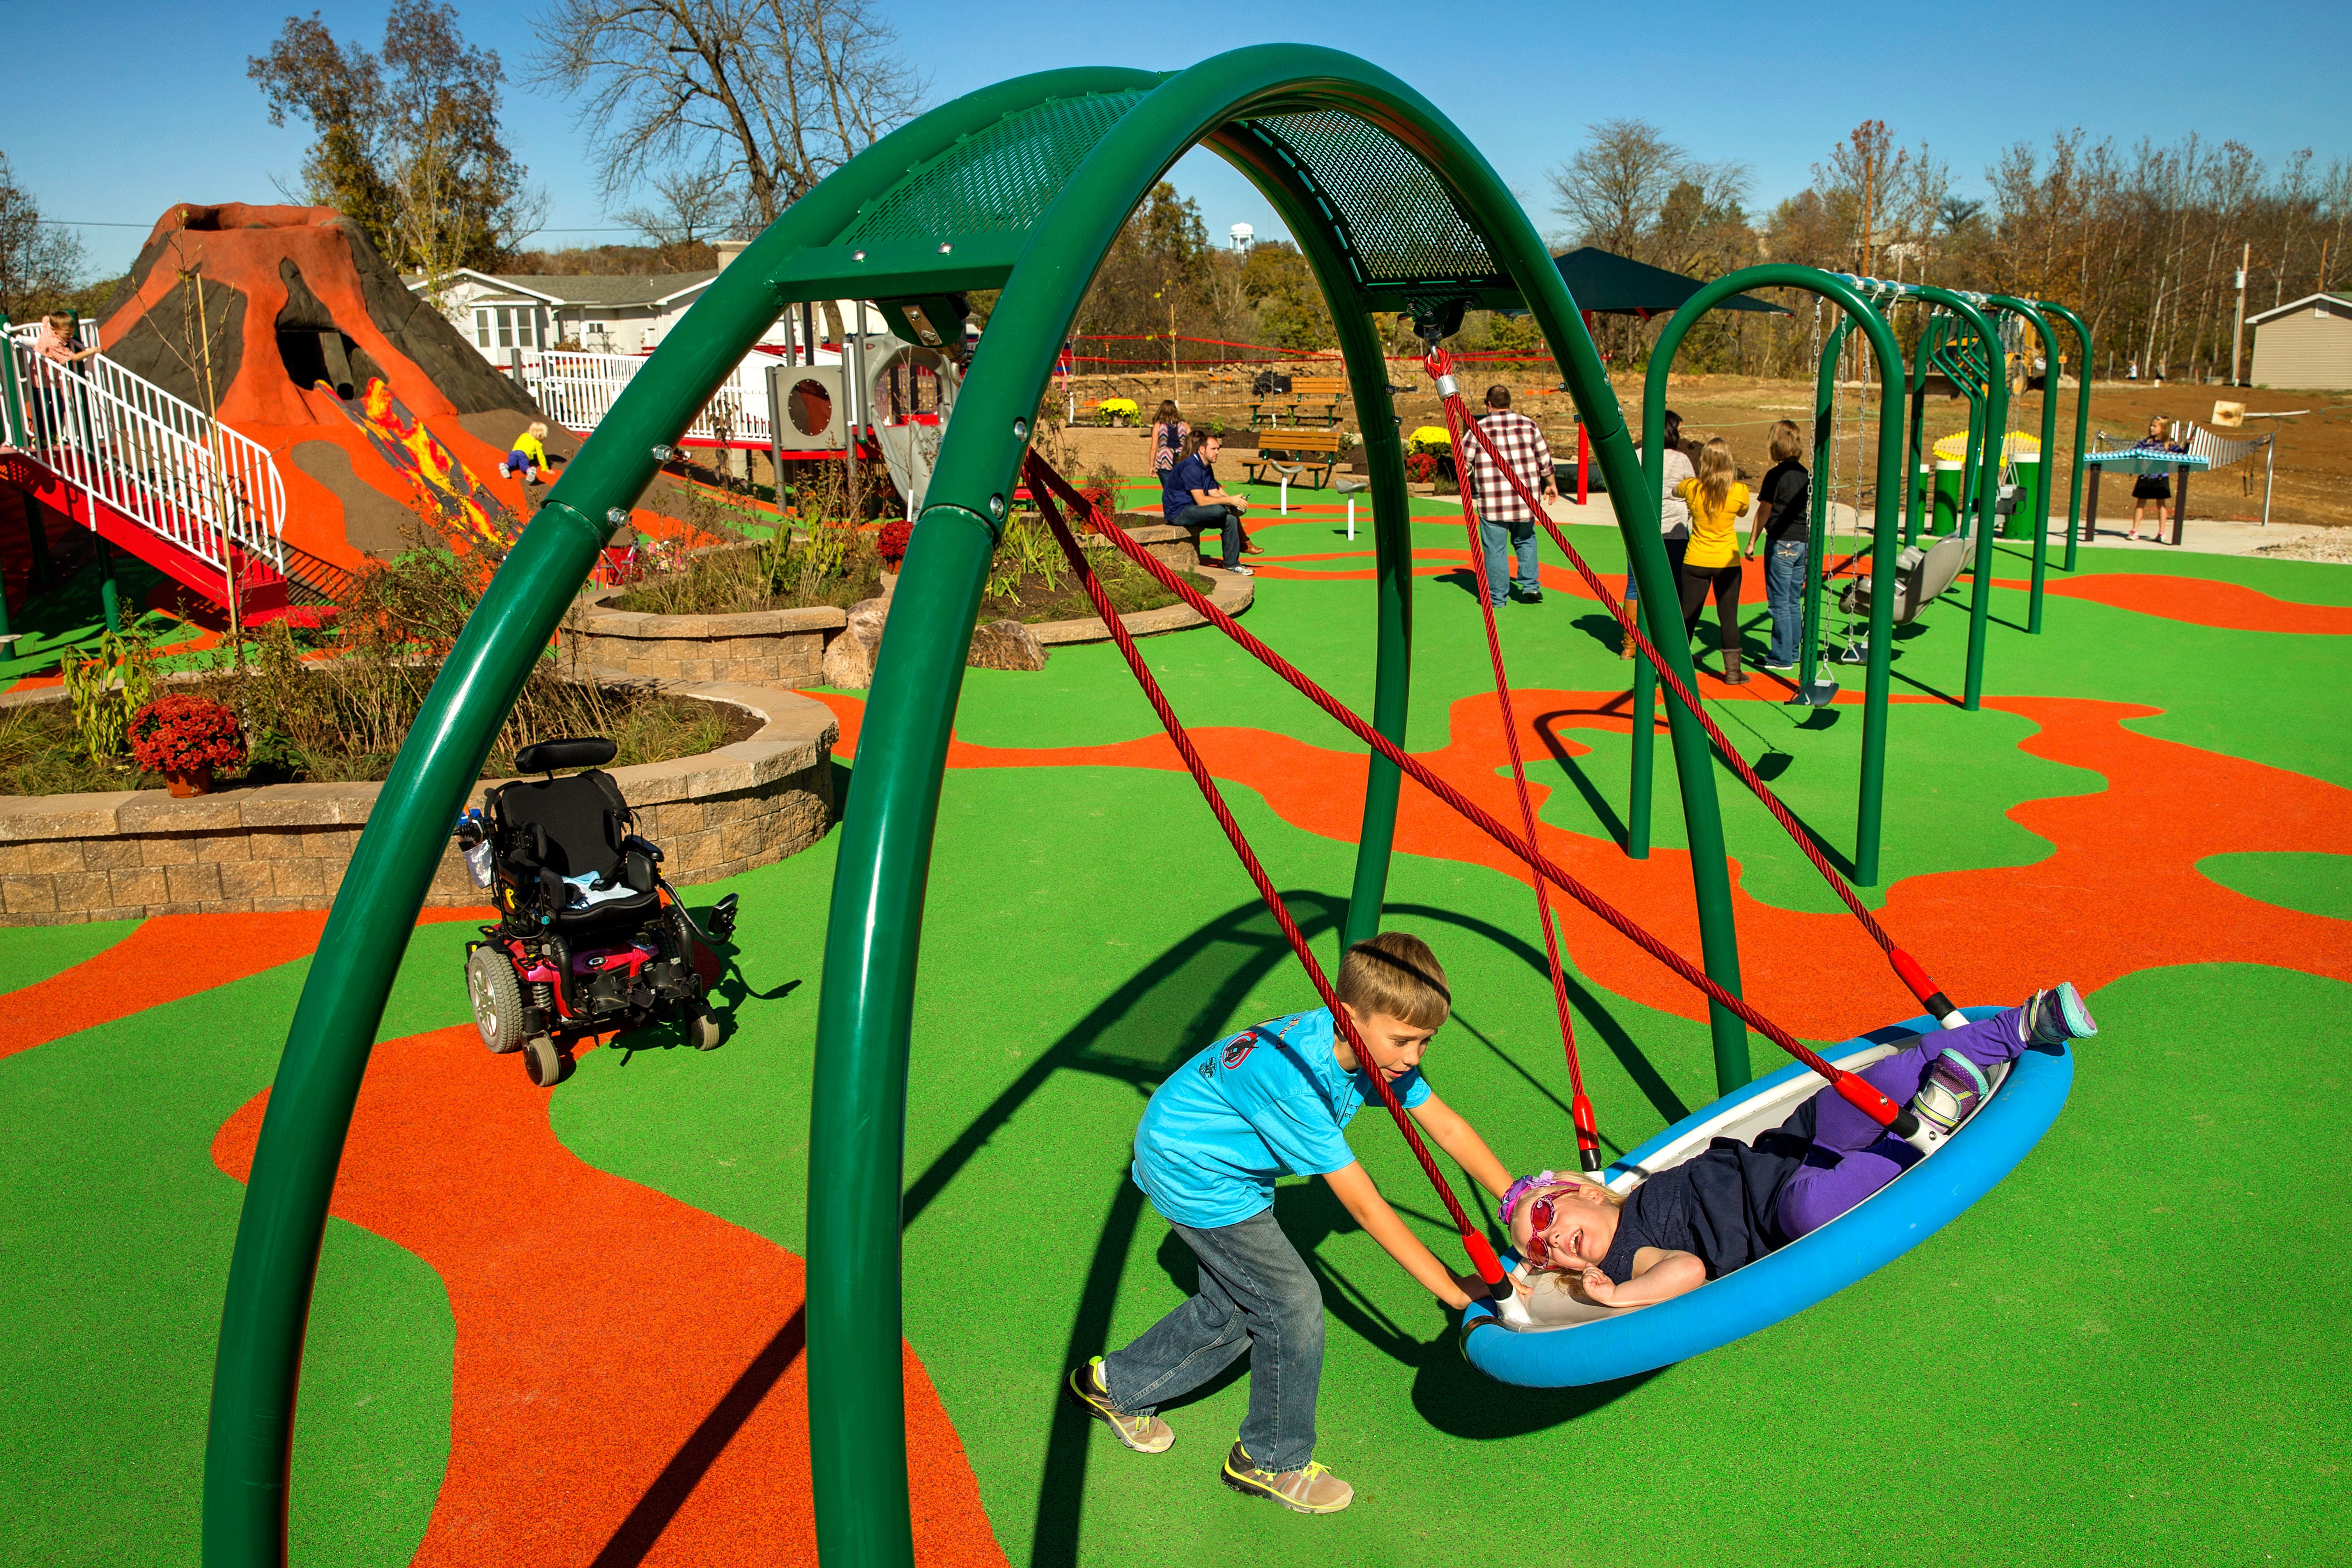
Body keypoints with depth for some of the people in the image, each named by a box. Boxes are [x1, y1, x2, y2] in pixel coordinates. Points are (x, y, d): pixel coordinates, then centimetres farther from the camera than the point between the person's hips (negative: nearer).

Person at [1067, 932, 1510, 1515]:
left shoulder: (1374, 1047, -15)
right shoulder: (1294, 1075, -38)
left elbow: (1447, 1127, -4)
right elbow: (1362, 1204, -34)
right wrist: (1446, 1285, -30)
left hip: (1228, 1166, 9)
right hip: (1190, 1168, -8)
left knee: (1231, 1312, 16)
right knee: (1292, 1303, -7)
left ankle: (1114, 1385, 35)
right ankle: (1272, 1461, 13)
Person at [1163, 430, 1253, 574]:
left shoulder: (1207, 467, 10)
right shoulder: (1191, 467, -21)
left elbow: (1215, 494, 8)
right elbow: (1201, 501, -27)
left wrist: (1235, 501, -11)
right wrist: (1230, 500, -26)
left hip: (1191, 510, 10)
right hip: (1178, 513, -10)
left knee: (1231, 519, -7)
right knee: (1221, 510, -29)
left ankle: (1232, 564, -2)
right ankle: (1244, 542, -4)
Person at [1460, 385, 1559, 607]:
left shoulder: (1479, 429, -2)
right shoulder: (1529, 425, 6)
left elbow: (1464, 463, 3)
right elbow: (1545, 460, 11)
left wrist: (1470, 487, 20)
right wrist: (1551, 484, 24)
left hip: (1492, 501, -3)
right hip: (1526, 498, 3)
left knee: (1495, 549, 2)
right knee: (1525, 540, 21)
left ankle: (1497, 597, 6)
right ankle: (1531, 585, 14)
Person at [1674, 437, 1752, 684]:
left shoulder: (1692, 488, -12)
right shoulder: (1740, 492, -13)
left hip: (1696, 561, 1)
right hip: (1727, 562, -1)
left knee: (1688, 614, 9)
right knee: (1728, 616, 6)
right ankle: (1733, 671, 9)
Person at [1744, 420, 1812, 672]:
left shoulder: (1776, 475, -11)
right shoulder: (1806, 475, 9)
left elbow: (1764, 512, -9)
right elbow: (1809, 510, 17)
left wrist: (1752, 543, 0)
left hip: (1782, 544, -7)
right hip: (1803, 543, 7)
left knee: (1779, 602, -2)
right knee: (1794, 601, 14)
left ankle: (1782, 658, 0)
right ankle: (1793, 651, 19)